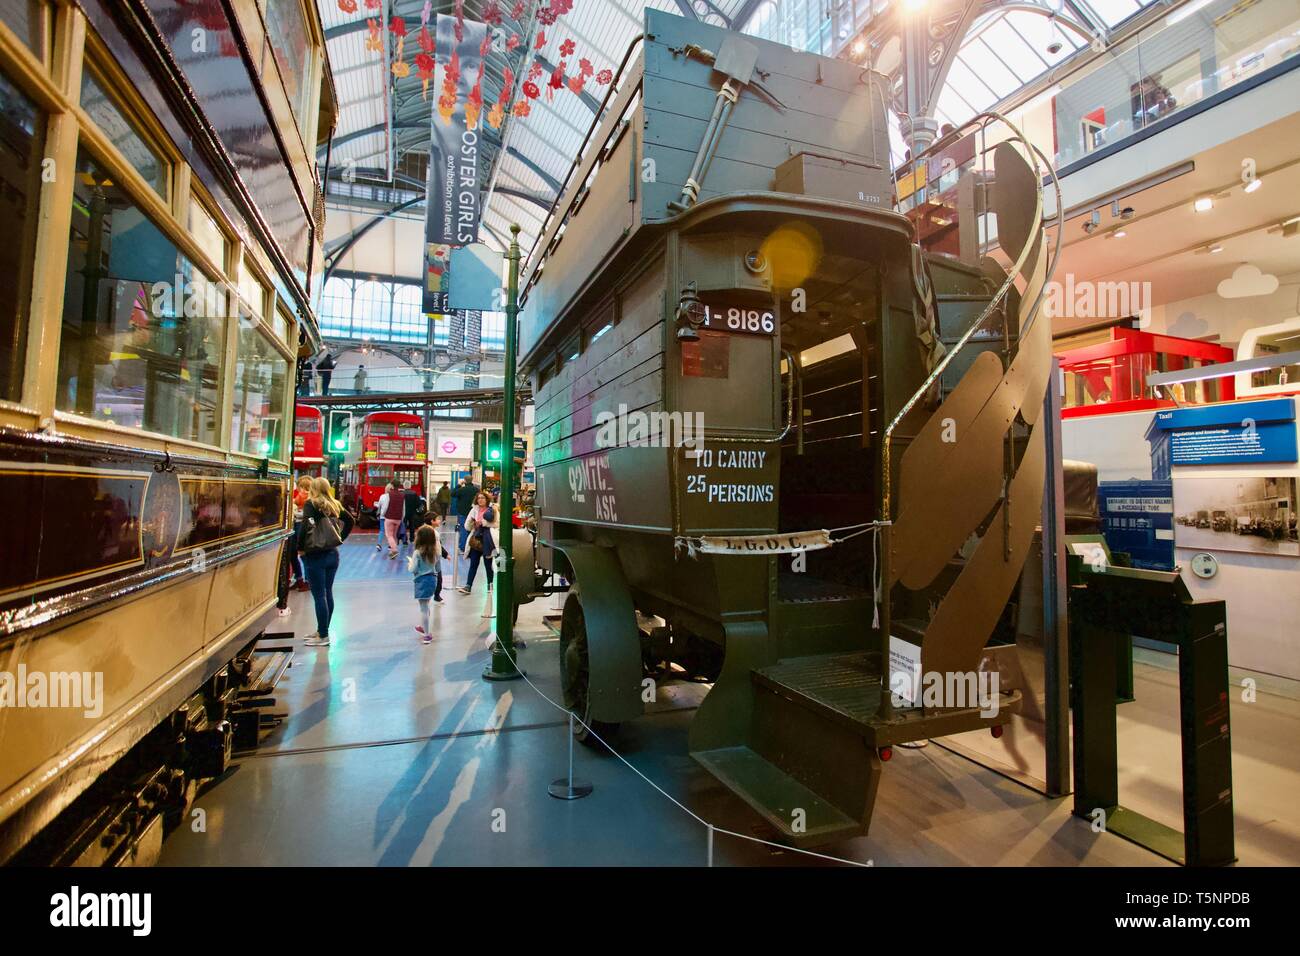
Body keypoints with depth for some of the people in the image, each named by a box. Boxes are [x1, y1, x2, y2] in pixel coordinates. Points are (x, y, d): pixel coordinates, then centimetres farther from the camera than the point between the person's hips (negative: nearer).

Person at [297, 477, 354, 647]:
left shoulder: (311, 504, -10)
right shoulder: (335, 505, 8)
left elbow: (305, 526, -22)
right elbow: (350, 520, 16)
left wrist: (300, 547, -10)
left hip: (315, 555, -6)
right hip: (333, 554, 6)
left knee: (319, 596, -1)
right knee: (328, 593, 14)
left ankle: (323, 636, 5)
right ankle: (322, 630, 25)